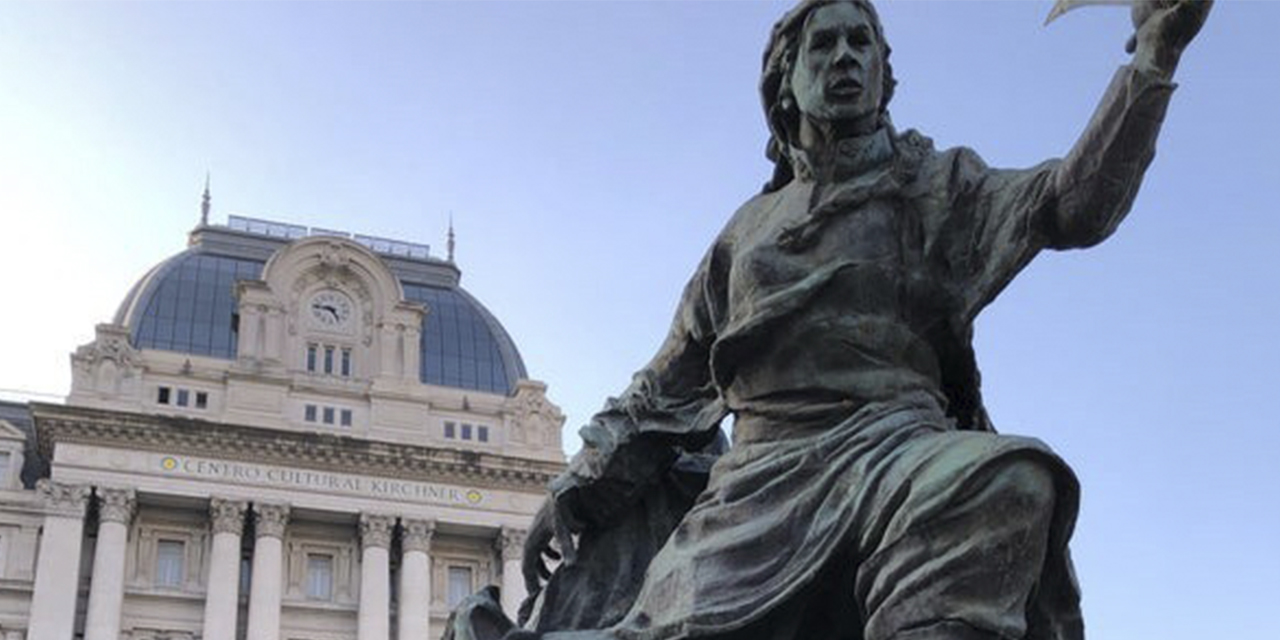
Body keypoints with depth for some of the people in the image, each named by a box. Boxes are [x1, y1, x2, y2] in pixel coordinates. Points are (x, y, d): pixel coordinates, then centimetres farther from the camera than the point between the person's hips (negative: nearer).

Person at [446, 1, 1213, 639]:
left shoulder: (934, 187, 17)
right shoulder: (749, 228, 26)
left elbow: (1072, 205, -1)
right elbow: (669, 378, 29)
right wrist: (579, 484, 21)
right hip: (761, 469, 3)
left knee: (1004, 481, -38)